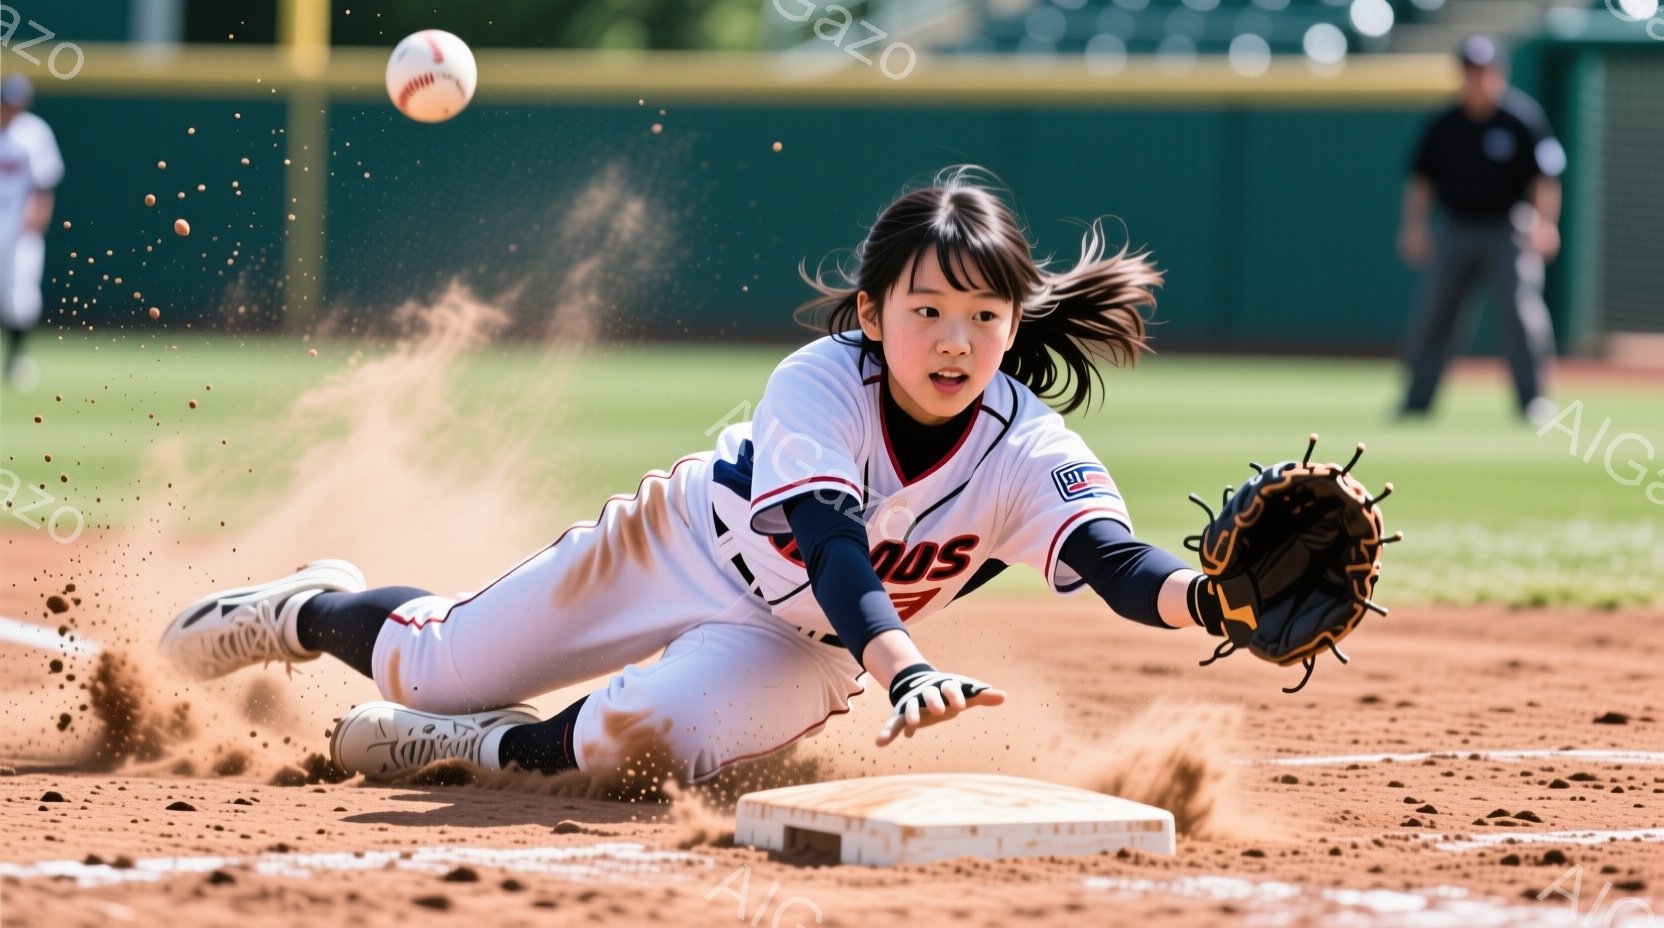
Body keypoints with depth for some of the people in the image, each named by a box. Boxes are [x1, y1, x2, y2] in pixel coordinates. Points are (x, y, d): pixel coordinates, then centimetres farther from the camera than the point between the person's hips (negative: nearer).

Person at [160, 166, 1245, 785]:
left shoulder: (1030, 457, -28)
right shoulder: (822, 382, -32)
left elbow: (1117, 561, -43)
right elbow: (827, 538, -45)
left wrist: (1209, 601, -67)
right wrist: (904, 666, -63)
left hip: (795, 642, 0)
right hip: (681, 549, 0)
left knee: (646, 732, -31)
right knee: (433, 668, 9)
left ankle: (491, 746, 2)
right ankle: (315, 609, 45)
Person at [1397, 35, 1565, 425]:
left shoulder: (1522, 118, -5)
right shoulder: (1443, 124, 5)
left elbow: (1545, 176, -7)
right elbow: (1421, 177, 11)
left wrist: (1544, 223, -18)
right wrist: (1414, 224, 1)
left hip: (1509, 231, -4)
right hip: (1456, 230, 4)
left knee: (1519, 306, -15)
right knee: (1431, 312, 1)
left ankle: (1534, 399, -8)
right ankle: (1417, 400, 11)